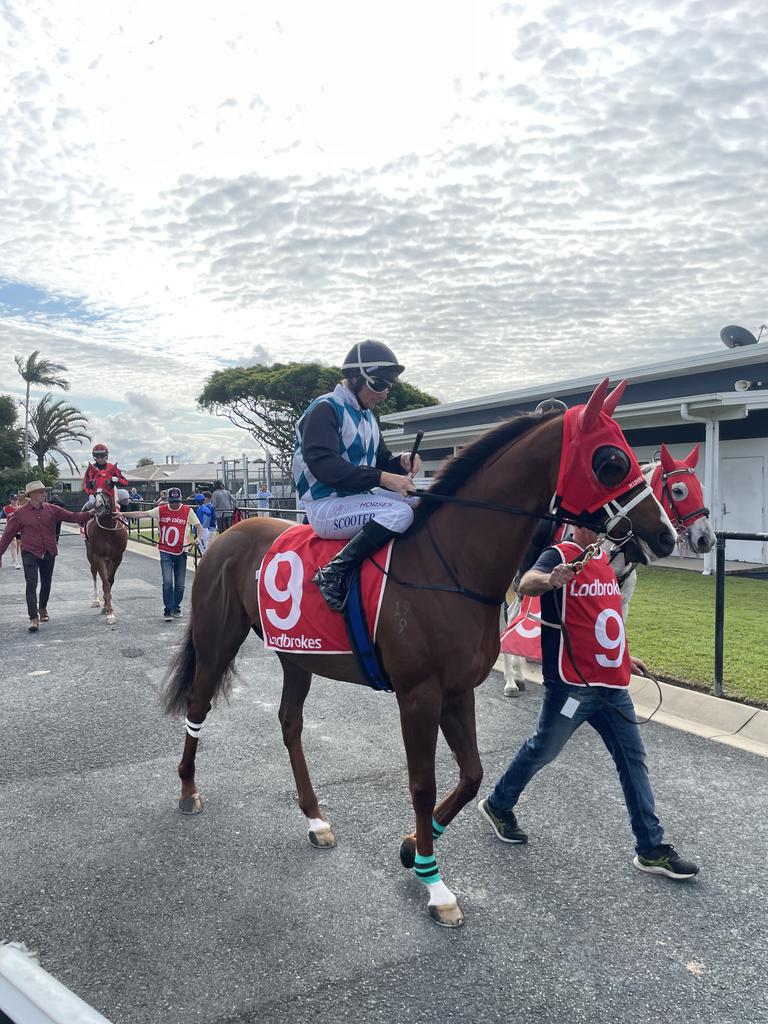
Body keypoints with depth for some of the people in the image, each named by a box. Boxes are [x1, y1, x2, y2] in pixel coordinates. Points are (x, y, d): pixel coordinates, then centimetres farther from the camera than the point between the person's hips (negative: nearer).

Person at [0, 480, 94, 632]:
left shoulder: (52, 510, 2)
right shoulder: (20, 513, -3)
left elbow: (72, 516, -3)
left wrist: (89, 514, -17)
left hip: (49, 553, 3)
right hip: (30, 553, -3)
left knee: (46, 583, 16)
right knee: (31, 584, -11)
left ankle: (42, 608, 41)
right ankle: (34, 619, -12)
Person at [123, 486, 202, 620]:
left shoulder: (188, 511, -1)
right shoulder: (161, 510, 1)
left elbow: (199, 526, 5)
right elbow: (142, 514, 0)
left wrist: (198, 538, -14)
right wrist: (123, 514, -7)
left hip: (181, 553, 1)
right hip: (165, 552, 0)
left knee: (180, 584, 8)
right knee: (167, 581, -10)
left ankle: (176, 608, 25)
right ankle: (168, 610, 0)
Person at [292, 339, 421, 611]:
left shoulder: (367, 415, 16)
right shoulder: (326, 409, -12)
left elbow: (381, 459, 22)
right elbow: (323, 465, -25)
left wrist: (400, 462, -3)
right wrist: (382, 478, -30)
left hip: (360, 497, 9)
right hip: (326, 507, -9)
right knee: (399, 512, -29)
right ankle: (333, 574, -25)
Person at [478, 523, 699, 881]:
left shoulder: (606, 558, 12)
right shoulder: (560, 555, -12)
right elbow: (526, 584, -34)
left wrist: (623, 656, 28)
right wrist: (550, 579, -56)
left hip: (613, 684, 8)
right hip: (572, 684, -7)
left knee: (634, 759, 10)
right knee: (543, 750, 8)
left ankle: (651, 849, 21)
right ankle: (497, 805, 32)